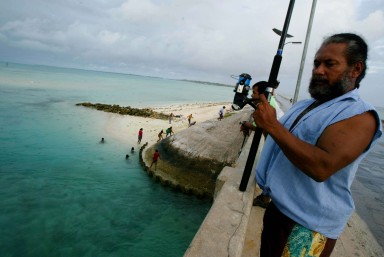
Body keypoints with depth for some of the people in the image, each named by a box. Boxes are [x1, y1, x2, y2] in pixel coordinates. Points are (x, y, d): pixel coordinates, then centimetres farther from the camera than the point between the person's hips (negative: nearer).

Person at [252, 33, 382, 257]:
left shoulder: (359, 115, -18)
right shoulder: (305, 105, 8)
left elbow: (322, 167, -32)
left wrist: (273, 126, -31)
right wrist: (262, 124, 4)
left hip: (309, 225, -8)